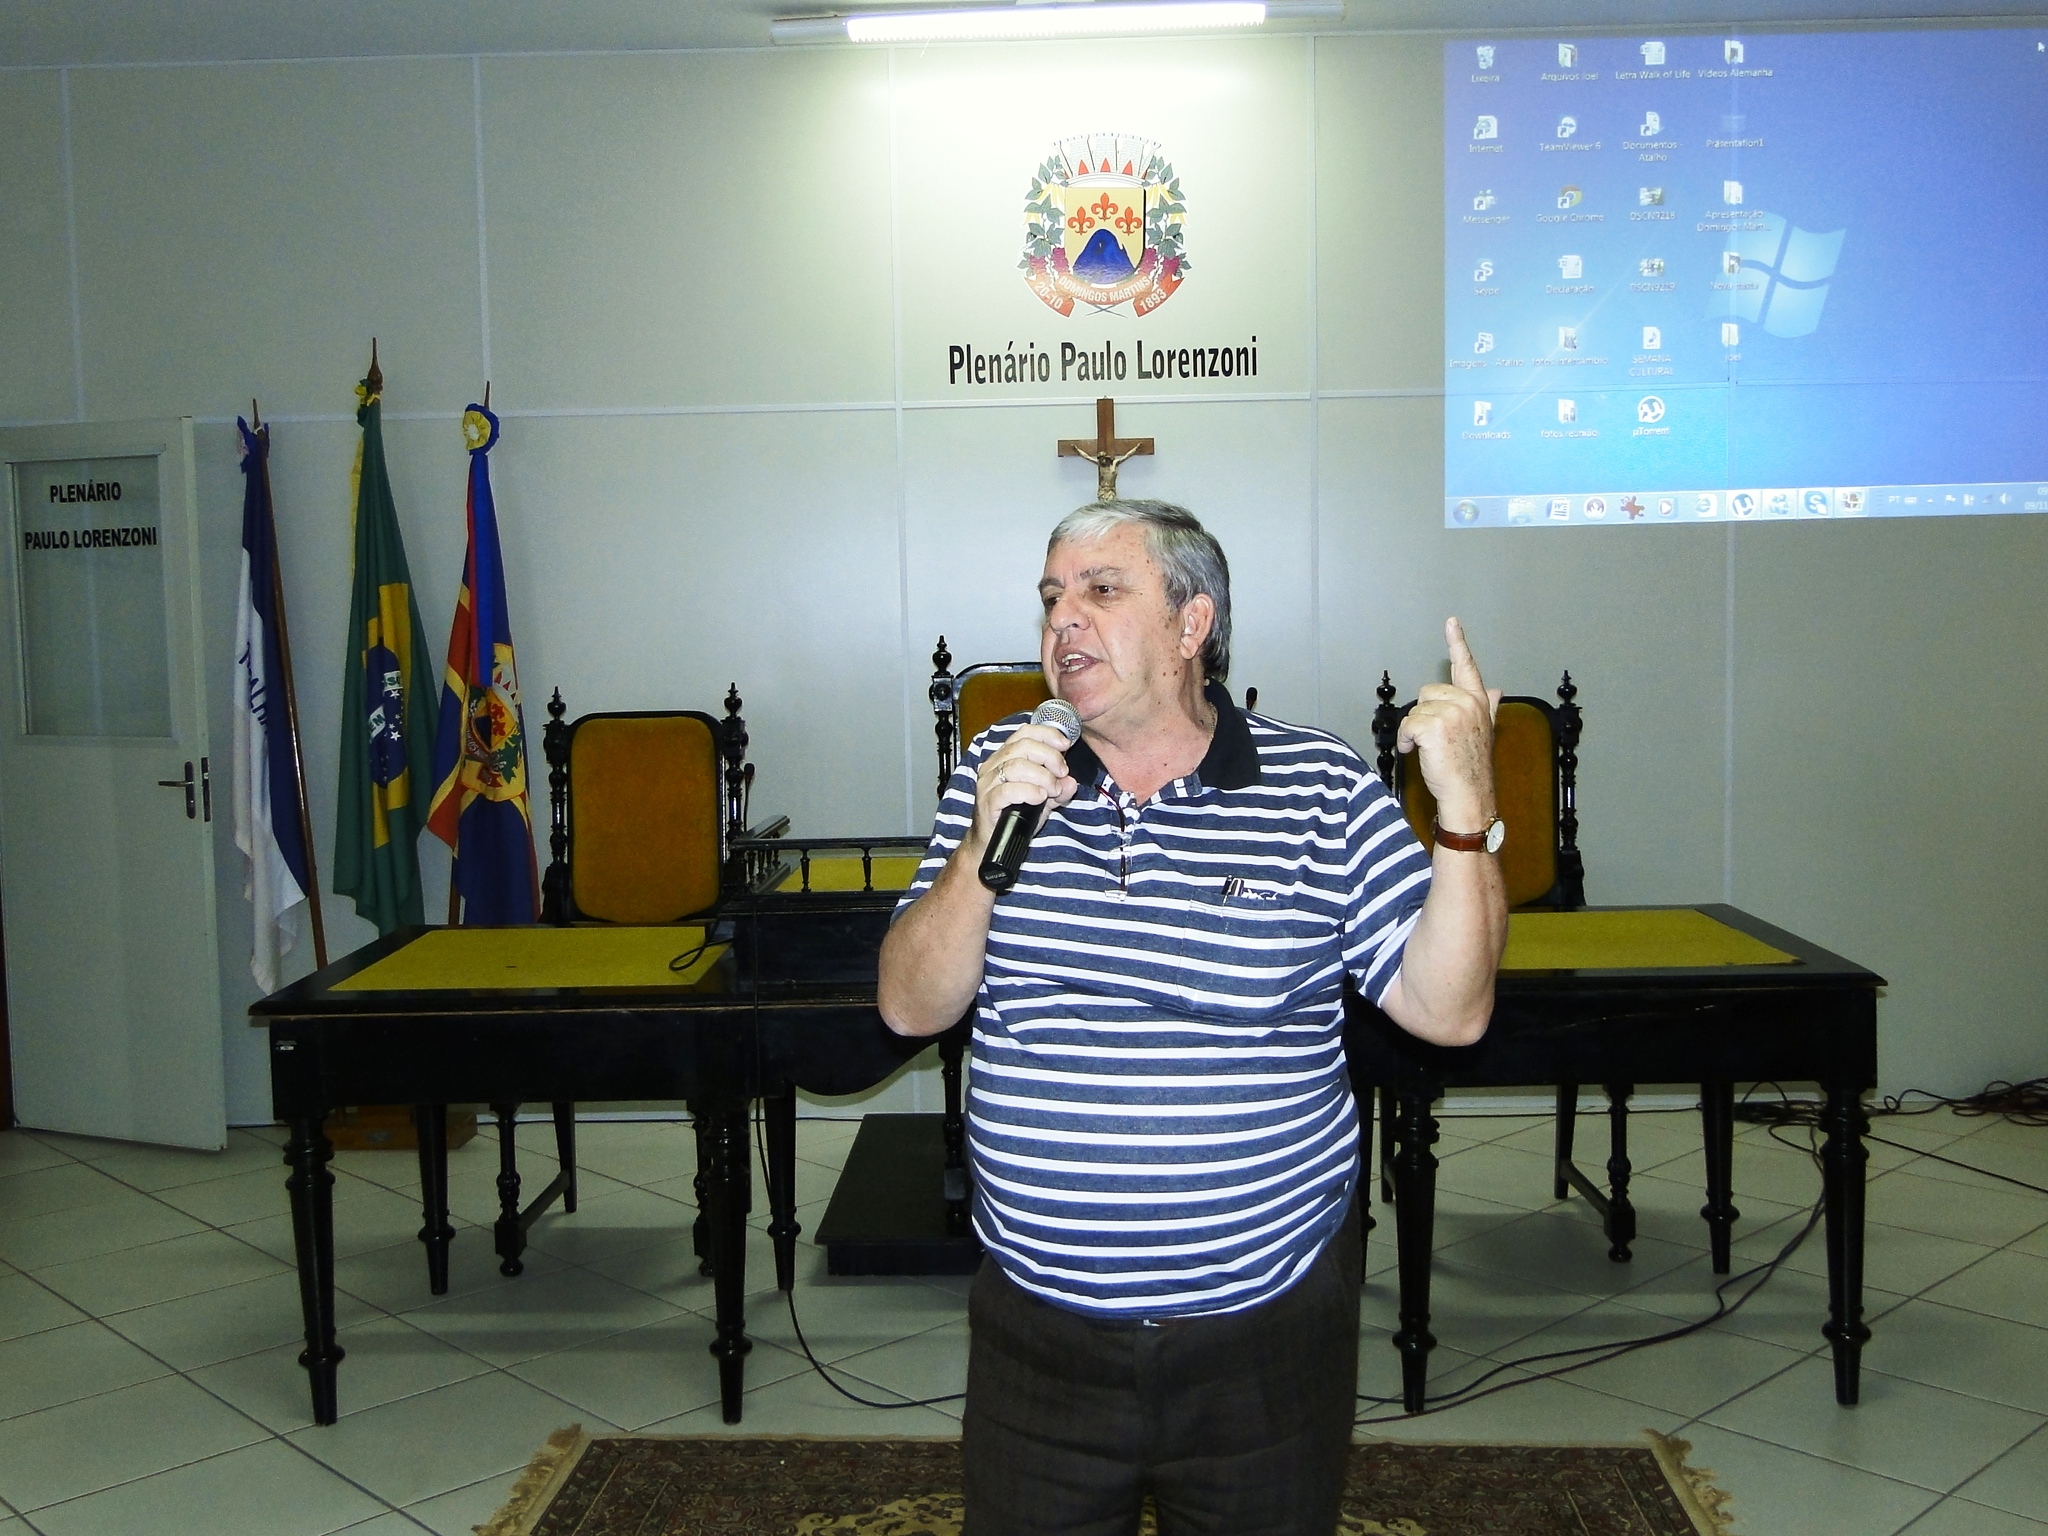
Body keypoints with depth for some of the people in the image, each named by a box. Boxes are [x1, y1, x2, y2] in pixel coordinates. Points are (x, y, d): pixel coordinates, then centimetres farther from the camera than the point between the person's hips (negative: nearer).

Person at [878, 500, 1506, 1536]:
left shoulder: (1324, 790, -7)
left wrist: (1466, 813, -23)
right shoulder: (999, 769, 1)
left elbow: (1449, 1011, -10)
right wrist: (984, 843, -18)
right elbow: (911, 1007, -3)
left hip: (1267, 1326, -1)